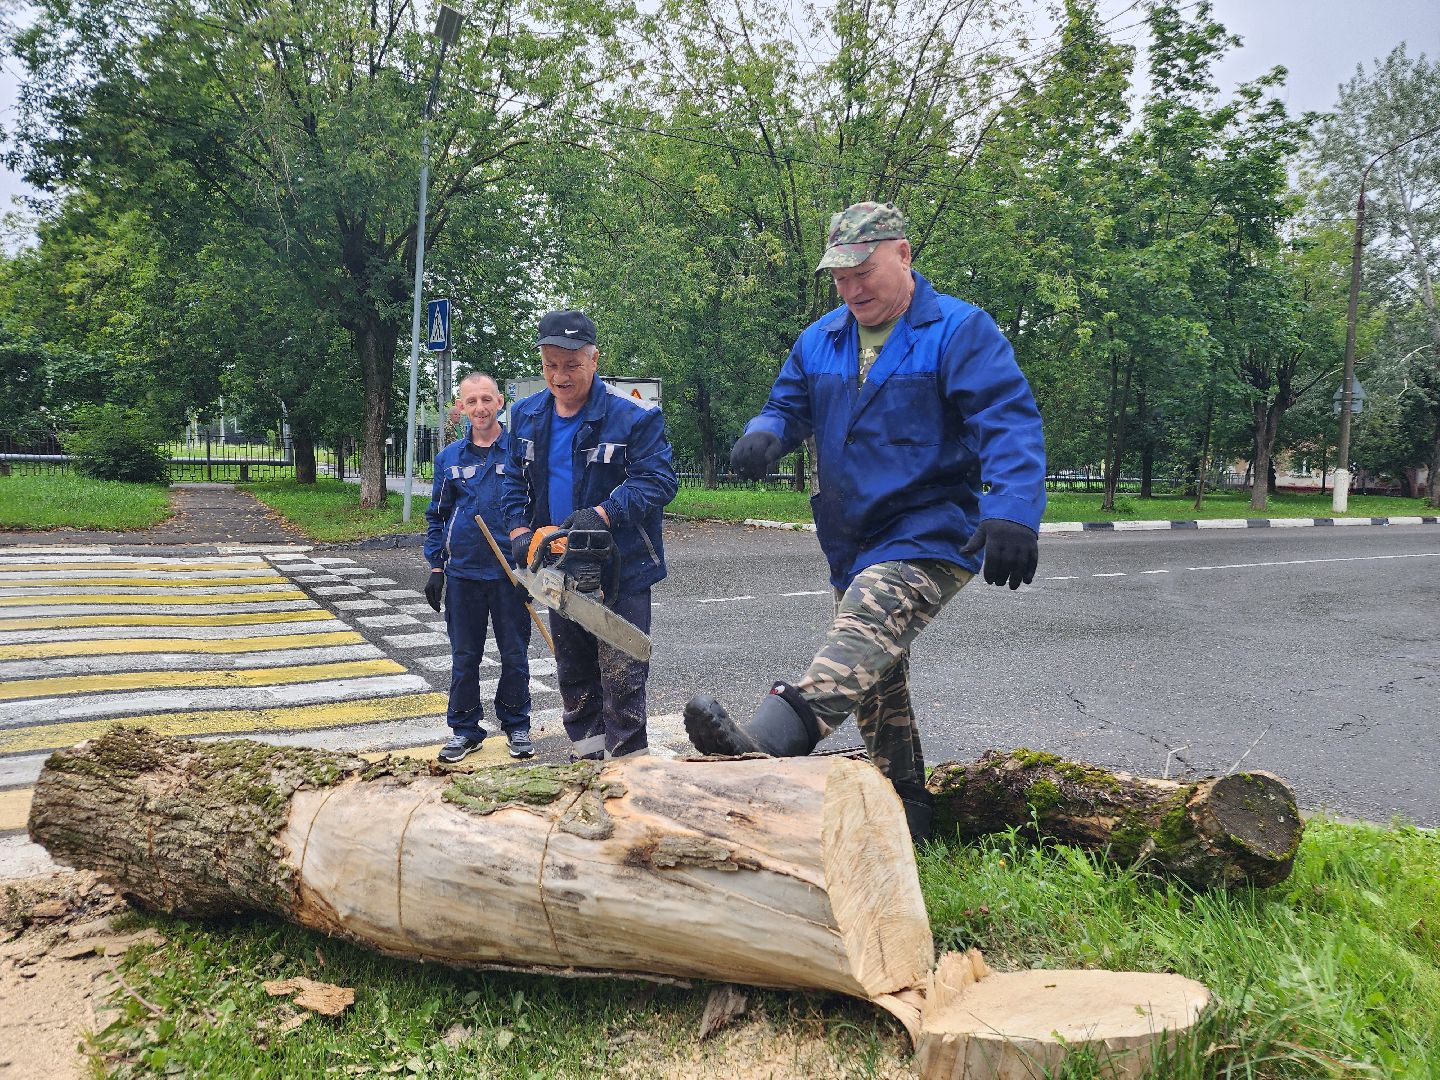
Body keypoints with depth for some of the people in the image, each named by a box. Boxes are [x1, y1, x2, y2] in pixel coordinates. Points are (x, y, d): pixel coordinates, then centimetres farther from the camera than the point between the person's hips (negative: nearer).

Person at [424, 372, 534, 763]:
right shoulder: (450, 457, 6)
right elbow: (437, 515, 12)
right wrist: (436, 567, 7)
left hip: (512, 571, -2)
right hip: (463, 571, 2)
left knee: (514, 654, 7)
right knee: (464, 657, 9)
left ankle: (516, 725, 22)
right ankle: (464, 730, 21)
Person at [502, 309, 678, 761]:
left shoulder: (634, 418, -14)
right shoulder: (527, 417, 5)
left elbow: (658, 481, -20)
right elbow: (515, 483, 10)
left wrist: (602, 514, -31)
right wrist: (520, 532, -6)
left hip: (621, 571, -6)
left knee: (622, 680, -2)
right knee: (573, 676, 16)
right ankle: (588, 757, 30)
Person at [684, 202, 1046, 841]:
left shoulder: (959, 331, -8)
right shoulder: (820, 341, 11)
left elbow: (1011, 424, -18)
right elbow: (789, 406, 14)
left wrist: (1014, 512, -35)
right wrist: (764, 434, -13)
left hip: (929, 537, -8)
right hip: (851, 546, 8)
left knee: (865, 632, -34)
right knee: (877, 689, 15)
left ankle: (764, 746, -55)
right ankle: (906, 821, 30)